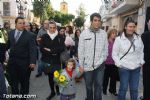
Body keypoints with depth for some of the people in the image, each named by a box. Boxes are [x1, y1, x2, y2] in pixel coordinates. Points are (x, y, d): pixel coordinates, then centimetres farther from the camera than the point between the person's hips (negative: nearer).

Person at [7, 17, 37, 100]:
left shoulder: (29, 35, -11)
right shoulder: (11, 33, 4)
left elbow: (33, 49, -17)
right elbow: (8, 45, 16)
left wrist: (33, 62, -27)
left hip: (24, 63, -4)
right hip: (12, 62, 4)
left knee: (24, 82, 14)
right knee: (13, 81, 17)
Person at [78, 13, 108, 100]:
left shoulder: (104, 33, -1)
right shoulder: (84, 33, -4)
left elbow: (105, 50, 2)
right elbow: (81, 51, -2)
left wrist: (101, 61, -6)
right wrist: (81, 65, -2)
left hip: (100, 65, 0)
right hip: (87, 65, 0)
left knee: (98, 86, 8)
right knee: (88, 86, 17)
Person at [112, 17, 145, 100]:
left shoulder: (138, 38, 5)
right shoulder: (119, 39, -8)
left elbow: (141, 51, 14)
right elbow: (114, 54, -4)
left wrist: (141, 62, 5)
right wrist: (119, 64, -11)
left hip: (136, 68, 4)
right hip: (124, 68, -3)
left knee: (134, 89, 15)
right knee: (123, 88, 9)